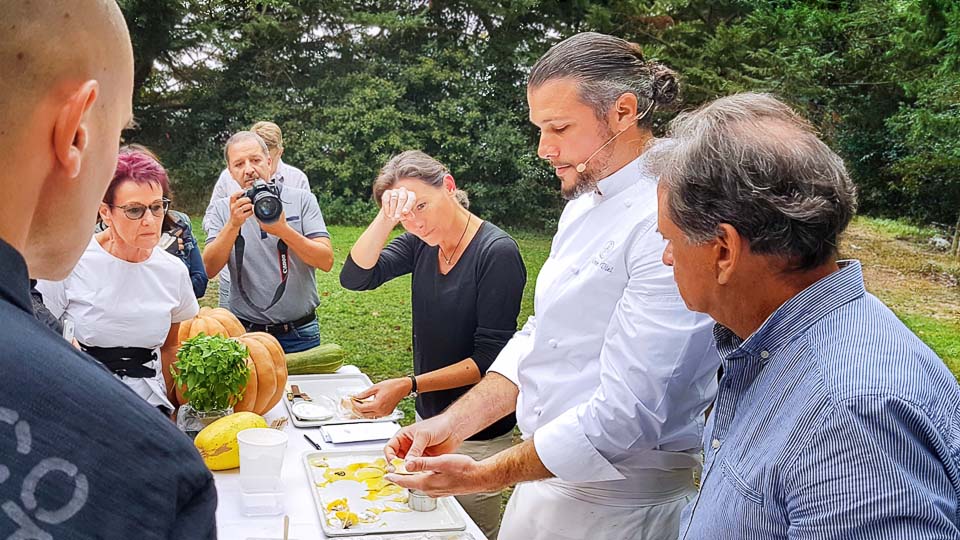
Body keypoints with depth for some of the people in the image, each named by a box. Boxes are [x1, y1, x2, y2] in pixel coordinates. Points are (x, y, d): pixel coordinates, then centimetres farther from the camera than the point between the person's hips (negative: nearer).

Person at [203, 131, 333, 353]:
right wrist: (233, 224, -25)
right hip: (246, 333, 0)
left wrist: (283, 230, -24)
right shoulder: (220, 209, 2)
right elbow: (209, 268, -11)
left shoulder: (302, 200, -1)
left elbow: (326, 261, -11)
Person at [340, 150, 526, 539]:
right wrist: (387, 218, -22)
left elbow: (489, 359, -20)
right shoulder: (420, 245, 2)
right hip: (429, 420, 6)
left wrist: (409, 386, -24)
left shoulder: (497, 253, -19)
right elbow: (355, 277, -10)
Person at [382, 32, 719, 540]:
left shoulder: (668, 224, -24)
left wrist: (484, 475, -18)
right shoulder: (584, 204, 7)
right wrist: (452, 424, 1)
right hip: (544, 478, 8)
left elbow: (624, 417, -26)